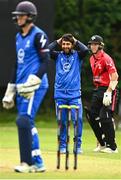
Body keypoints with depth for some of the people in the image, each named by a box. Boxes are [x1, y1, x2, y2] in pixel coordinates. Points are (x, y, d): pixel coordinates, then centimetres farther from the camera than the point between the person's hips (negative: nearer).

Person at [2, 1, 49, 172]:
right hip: (22, 87, 9)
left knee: (24, 120, -17)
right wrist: (10, 91, 22)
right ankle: (38, 163, 12)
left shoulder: (38, 35, -7)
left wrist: (32, 83, -22)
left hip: (35, 86, -9)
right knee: (27, 124, 7)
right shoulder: (19, 37, 18)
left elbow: (45, 62, -13)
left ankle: (27, 162, -14)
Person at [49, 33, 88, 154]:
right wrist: (58, 41, 4)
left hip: (75, 94, -1)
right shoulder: (58, 55, 11)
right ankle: (62, 146, 11)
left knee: (77, 120, -9)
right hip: (60, 94, 1)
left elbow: (85, 50, -12)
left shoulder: (77, 55, 8)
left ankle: (78, 146, 0)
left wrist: (75, 41, 2)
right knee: (61, 121, 3)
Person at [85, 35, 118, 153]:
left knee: (105, 118, -13)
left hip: (107, 90, -9)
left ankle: (112, 146, -4)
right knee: (92, 116, 8)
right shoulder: (92, 59, 13)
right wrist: (97, 90, 16)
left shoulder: (106, 58, -14)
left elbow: (114, 76, -22)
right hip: (97, 90, 9)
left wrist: (108, 92, -28)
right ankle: (102, 143, 20)